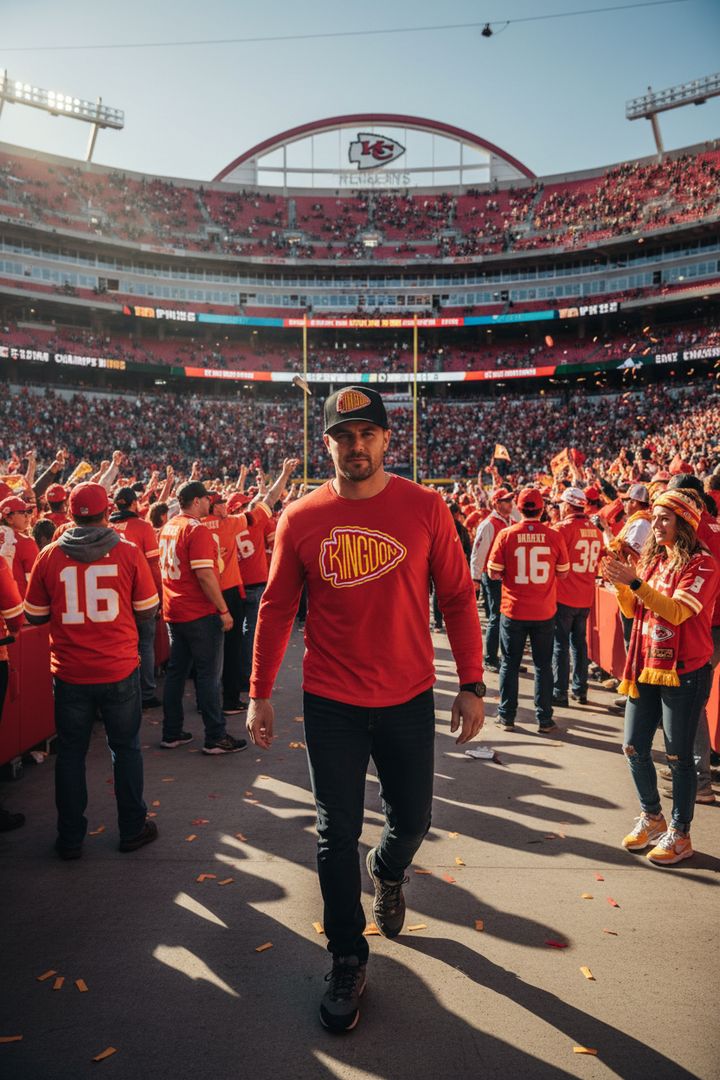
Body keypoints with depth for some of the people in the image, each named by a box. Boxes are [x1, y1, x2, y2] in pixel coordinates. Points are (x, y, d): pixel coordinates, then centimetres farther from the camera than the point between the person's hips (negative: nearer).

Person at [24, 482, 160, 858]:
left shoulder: (49, 556, -5)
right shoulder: (128, 553, -8)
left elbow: (34, 616, 5)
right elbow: (148, 612, -1)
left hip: (70, 675, 1)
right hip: (119, 672, -1)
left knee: (70, 752, 14)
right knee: (125, 748, 14)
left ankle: (70, 838, 25)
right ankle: (132, 829, 26)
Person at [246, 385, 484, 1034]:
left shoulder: (425, 508, -6)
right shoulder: (300, 519, -4)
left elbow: (457, 597, -2)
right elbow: (276, 609, 3)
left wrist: (472, 684, -3)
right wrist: (260, 694, 4)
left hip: (409, 699, 1)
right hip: (331, 704, 0)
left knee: (412, 819, 16)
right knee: (337, 835, 8)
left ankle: (388, 871, 52)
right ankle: (348, 958, 30)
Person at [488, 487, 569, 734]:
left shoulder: (506, 535, -9)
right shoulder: (554, 536, -7)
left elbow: (494, 573, -6)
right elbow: (562, 572, 3)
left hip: (513, 611, 0)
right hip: (544, 612, 1)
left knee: (509, 664, 11)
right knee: (543, 665, 11)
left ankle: (506, 717, 18)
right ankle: (544, 720, 17)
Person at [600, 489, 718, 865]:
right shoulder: (652, 558, 10)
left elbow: (676, 611, -22)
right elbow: (633, 611, 13)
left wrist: (635, 581, -27)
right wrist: (620, 584, -4)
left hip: (683, 672, -6)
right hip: (645, 668, 6)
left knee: (678, 757, 4)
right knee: (634, 748, 10)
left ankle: (679, 834, 21)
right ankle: (651, 817, 33)